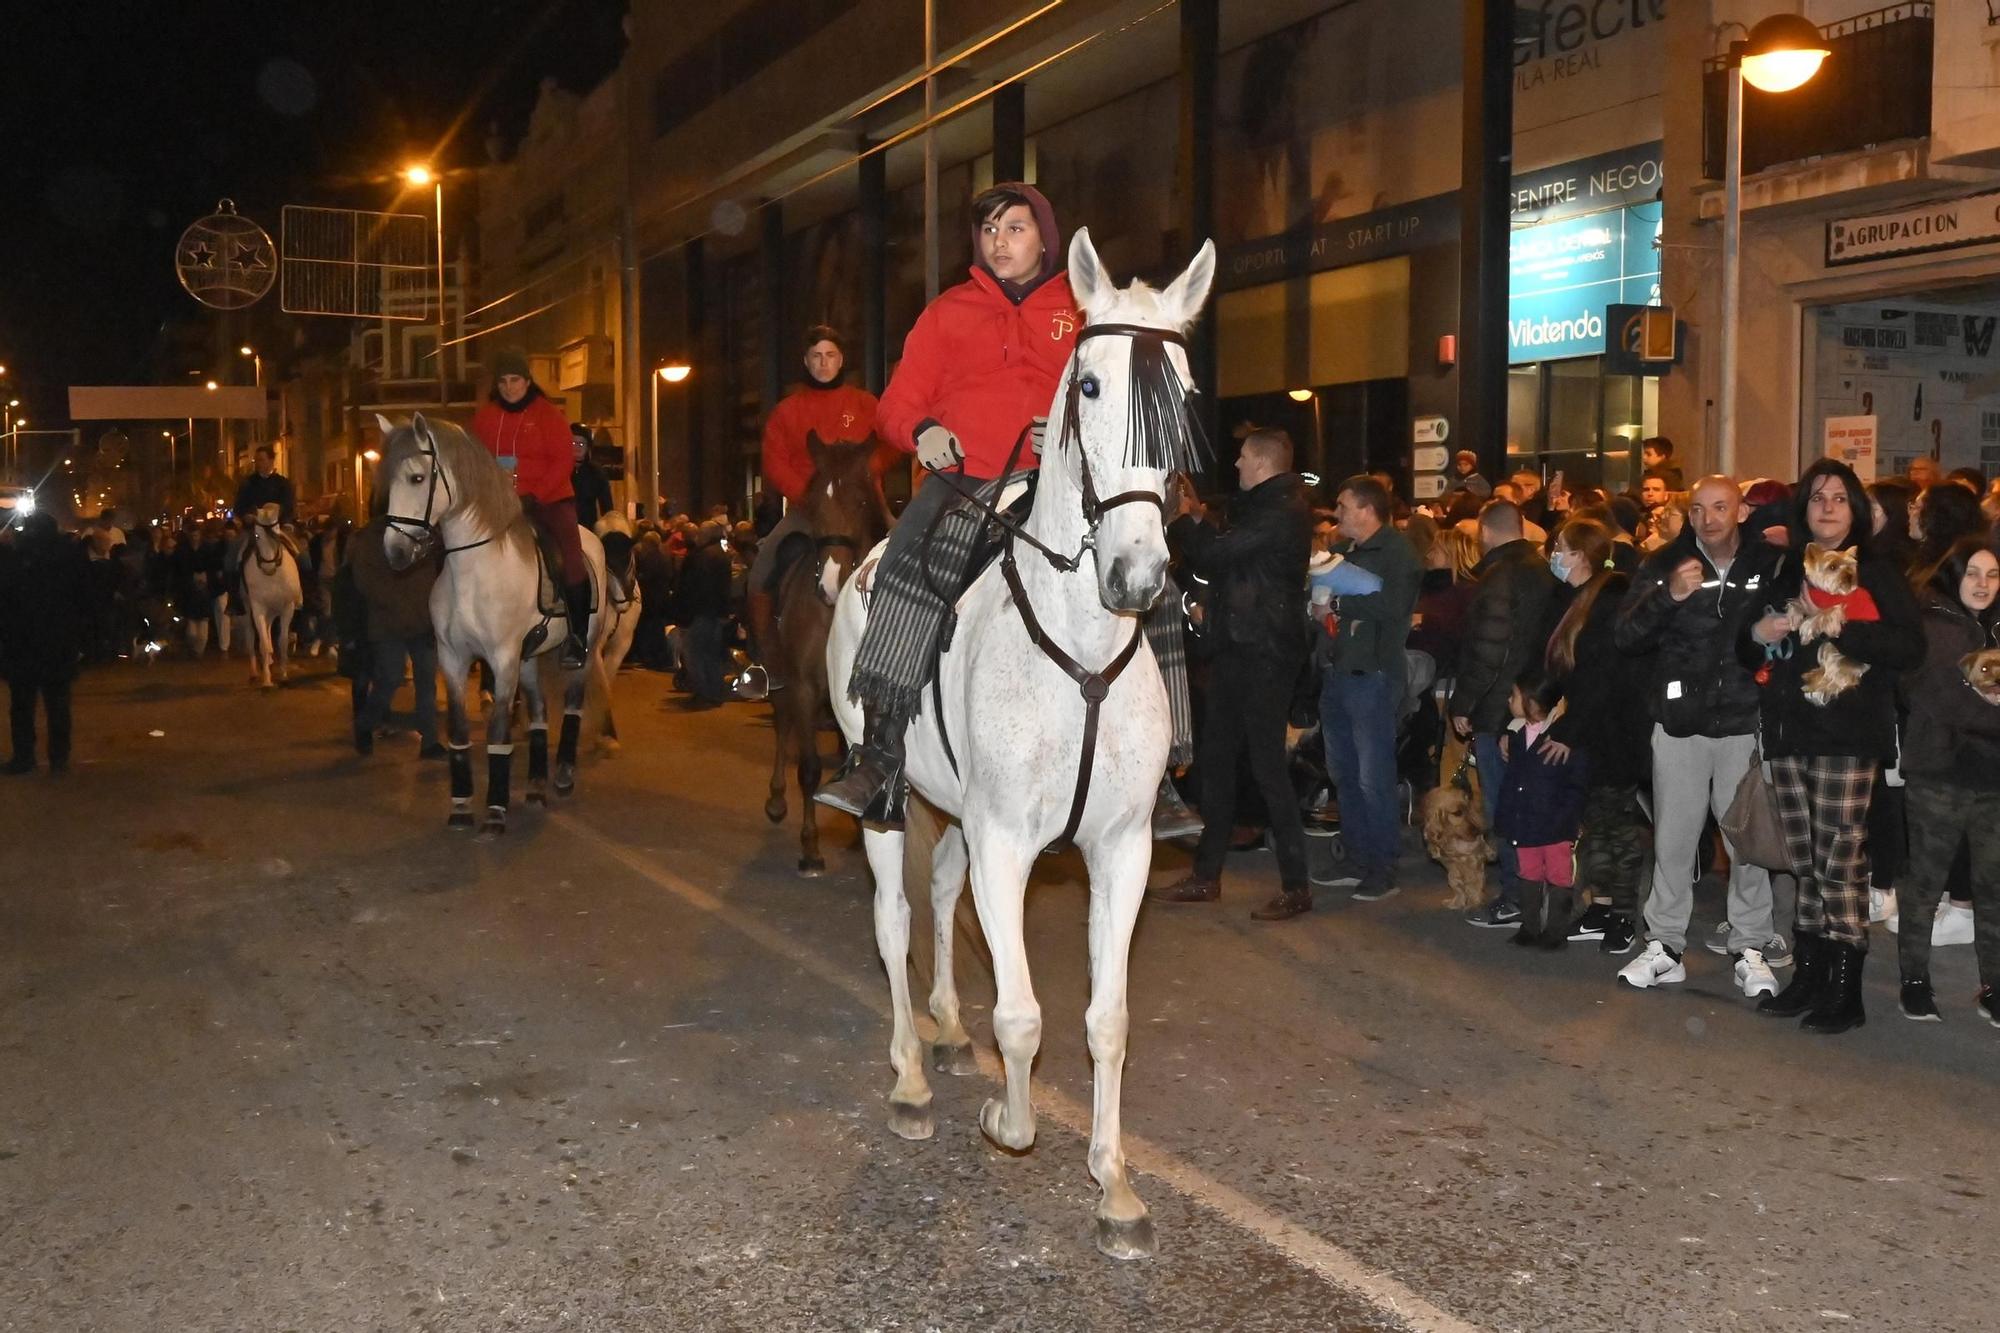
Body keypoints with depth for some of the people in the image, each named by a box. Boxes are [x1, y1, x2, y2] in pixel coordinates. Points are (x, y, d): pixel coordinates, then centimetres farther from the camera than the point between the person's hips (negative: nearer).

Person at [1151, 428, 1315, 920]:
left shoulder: (1281, 512, -16)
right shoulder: (1263, 507, 16)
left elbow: (1212, 556, -19)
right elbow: (1224, 561, 19)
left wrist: (1183, 520, -3)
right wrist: (1194, 524, 9)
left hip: (1263, 653, -10)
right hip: (1238, 648, 10)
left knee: (1266, 764, -6)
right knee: (1216, 758, 13)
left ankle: (1296, 886, 2)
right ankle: (1206, 875, 21)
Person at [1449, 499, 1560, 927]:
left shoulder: (1499, 576, -15)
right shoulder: (1541, 571, 10)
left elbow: (1487, 651, -20)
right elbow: (1545, 641, 14)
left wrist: (1462, 703, -12)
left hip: (1498, 710, -8)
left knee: (1502, 807, -2)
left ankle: (1514, 898, 1)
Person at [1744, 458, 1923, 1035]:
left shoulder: (1877, 574, 2)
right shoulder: (1785, 572, 17)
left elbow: (1910, 648, -10)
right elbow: (1750, 654, 23)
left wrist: (1840, 628, -18)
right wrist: (1757, 633, 2)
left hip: (1847, 736, -5)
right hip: (1789, 733, 5)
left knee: (1840, 866, -6)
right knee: (1805, 864, 8)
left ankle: (1845, 991, 0)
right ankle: (1808, 974, 17)